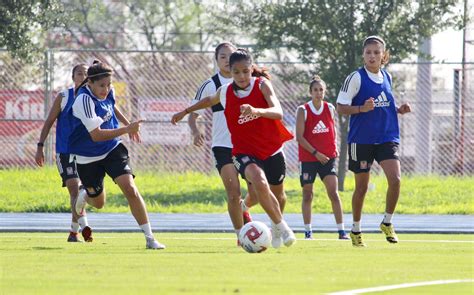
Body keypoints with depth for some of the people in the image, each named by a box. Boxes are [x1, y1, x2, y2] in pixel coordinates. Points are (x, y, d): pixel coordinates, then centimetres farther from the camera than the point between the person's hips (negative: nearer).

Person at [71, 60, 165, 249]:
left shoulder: (108, 91, -8)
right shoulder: (84, 100, -29)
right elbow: (96, 135, -36)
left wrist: (128, 124, 17)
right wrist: (126, 129, -39)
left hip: (112, 149, 4)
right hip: (88, 158, -4)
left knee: (130, 188, -17)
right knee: (98, 202, 12)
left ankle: (149, 238, -15)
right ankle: (84, 195, 52)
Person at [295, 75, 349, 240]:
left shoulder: (330, 109, 5)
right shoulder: (303, 110, -6)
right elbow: (299, 137, -10)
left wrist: (334, 148, 5)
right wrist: (315, 153, -15)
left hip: (327, 157, 2)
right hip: (308, 158, -2)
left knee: (333, 192, -8)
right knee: (307, 195, 4)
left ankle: (341, 231, -8)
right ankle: (308, 231, 13)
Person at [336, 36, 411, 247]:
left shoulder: (387, 77, 10)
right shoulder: (356, 78, -7)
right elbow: (341, 108, -9)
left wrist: (399, 110, 5)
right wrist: (362, 108, -25)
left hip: (387, 138, 4)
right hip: (361, 140, -4)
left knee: (395, 179, -15)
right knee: (361, 186, 5)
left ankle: (387, 223, 4)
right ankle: (356, 230, 22)